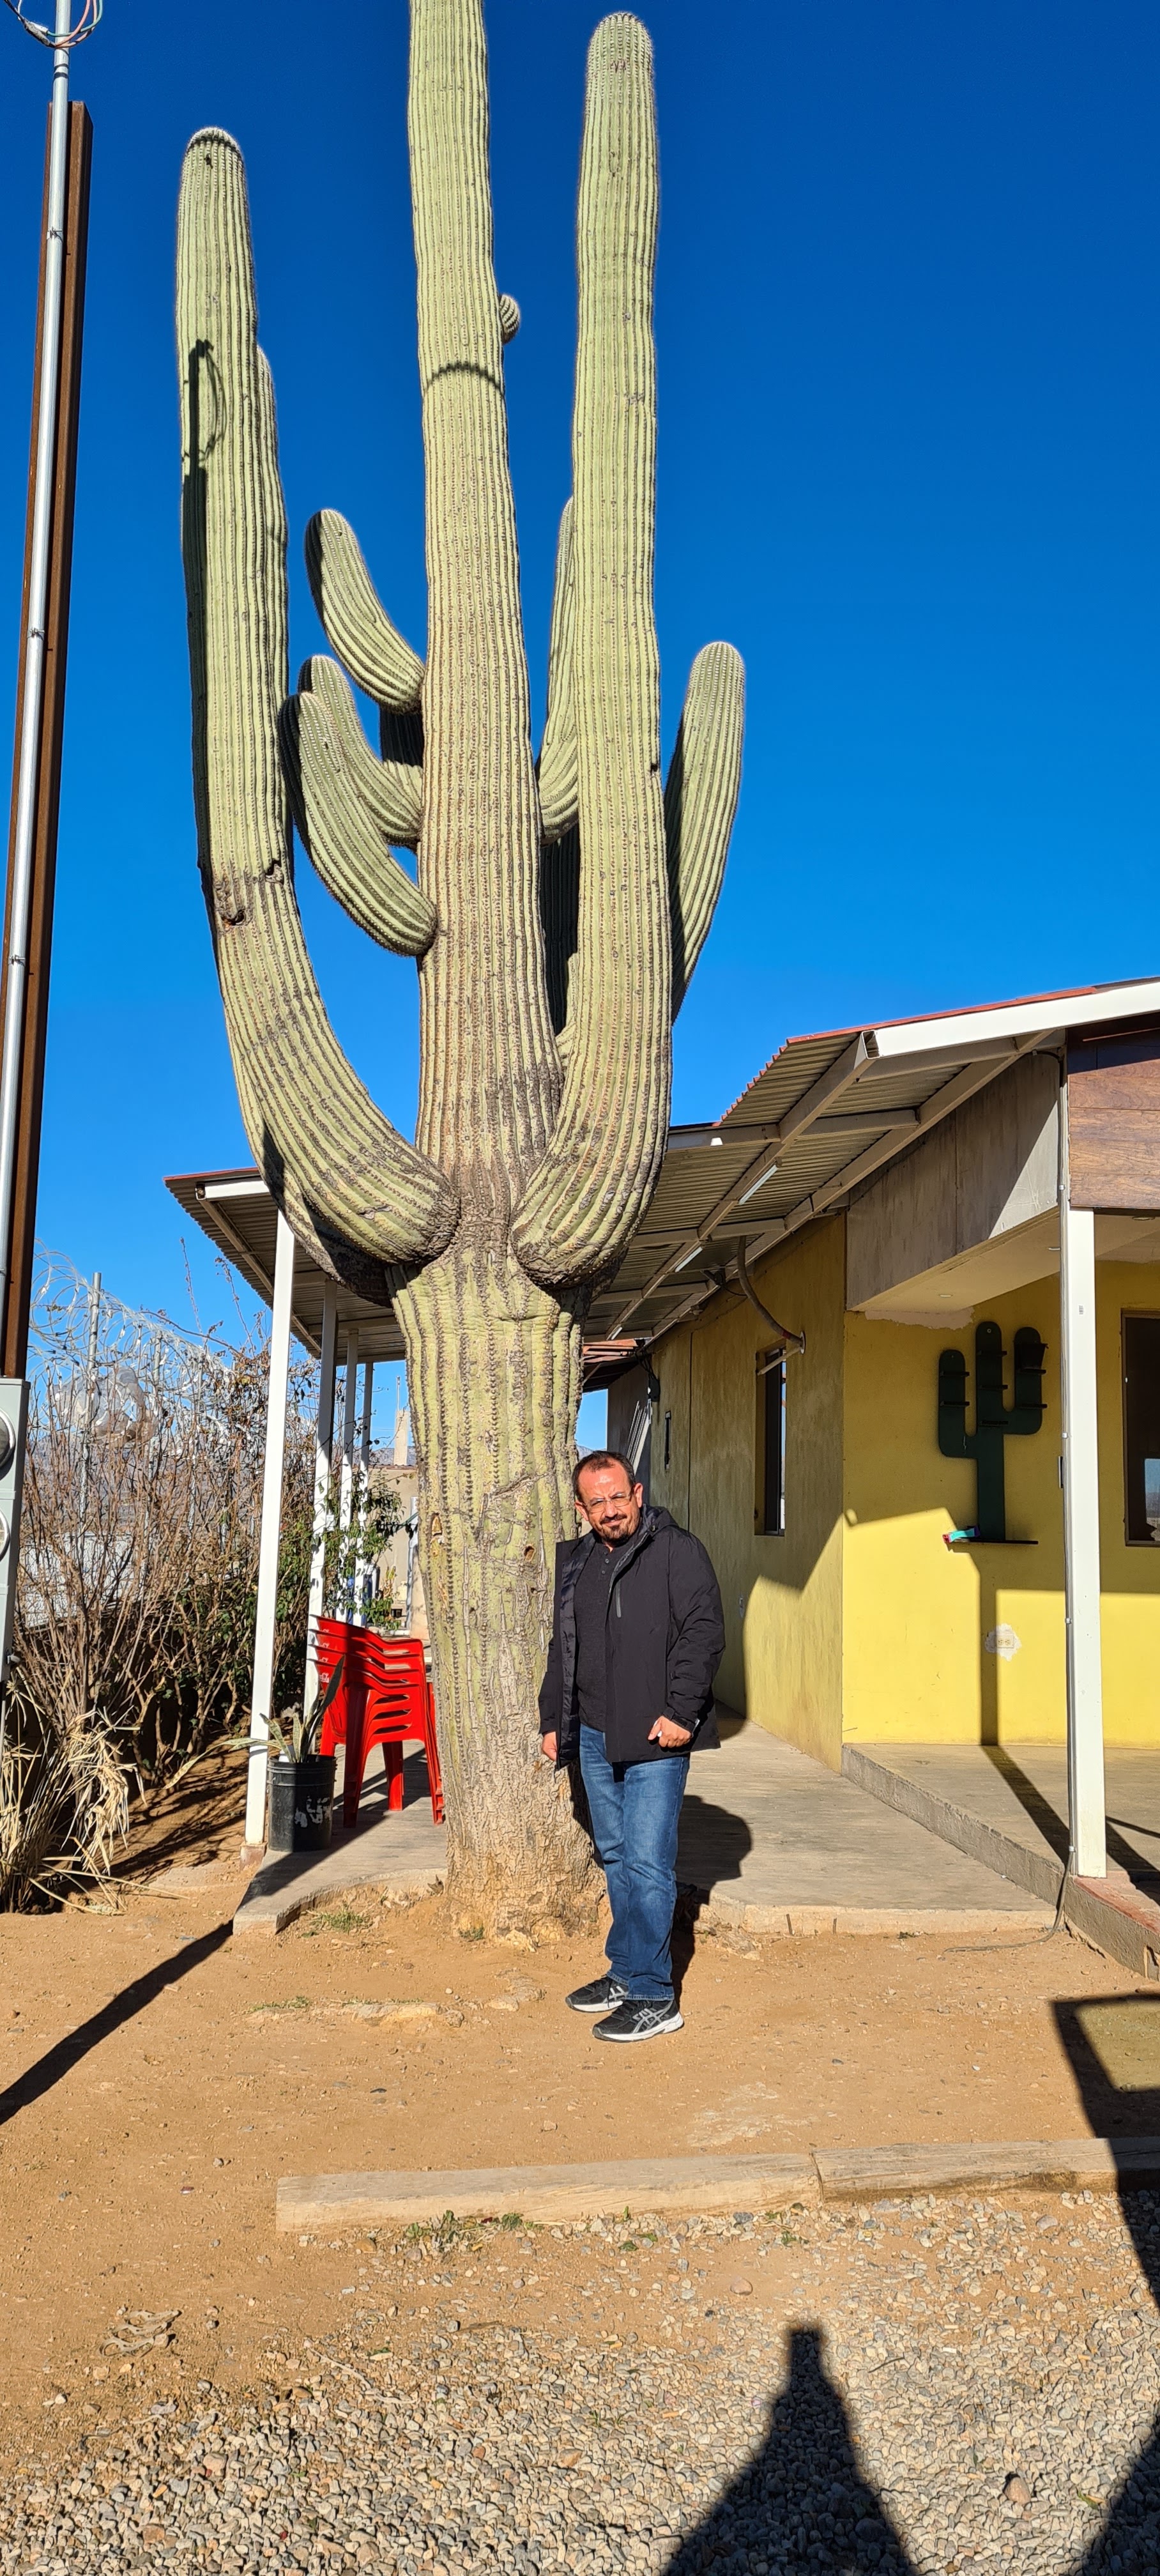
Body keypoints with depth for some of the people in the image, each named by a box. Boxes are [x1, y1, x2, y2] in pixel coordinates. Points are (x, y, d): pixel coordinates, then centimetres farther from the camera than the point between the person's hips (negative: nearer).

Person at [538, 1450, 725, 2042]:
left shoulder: (677, 1551, -5)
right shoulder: (573, 1562, 15)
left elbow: (704, 1632, -11)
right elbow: (561, 1648, 24)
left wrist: (681, 1711, -17)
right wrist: (552, 1721, 19)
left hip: (655, 1737, -7)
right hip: (594, 1737, 7)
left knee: (647, 1864, -7)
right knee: (615, 1858, 14)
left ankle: (652, 1995, 0)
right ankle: (626, 1974, 25)